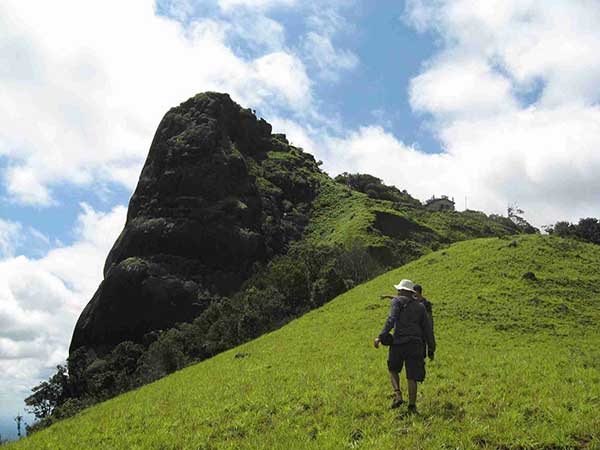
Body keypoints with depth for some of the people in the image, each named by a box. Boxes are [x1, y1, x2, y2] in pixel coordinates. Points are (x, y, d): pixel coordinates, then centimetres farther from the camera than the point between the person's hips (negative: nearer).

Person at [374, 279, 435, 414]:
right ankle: (412, 406, 2)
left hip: (399, 342, -3)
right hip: (415, 344, 3)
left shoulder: (397, 301, 3)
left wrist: (380, 337, -18)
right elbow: (428, 329, 14)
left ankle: (398, 395, 1)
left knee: (393, 369, 19)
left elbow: (391, 320, -13)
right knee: (412, 376, 7)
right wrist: (431, 350, 19)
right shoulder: (420, 307, 16)